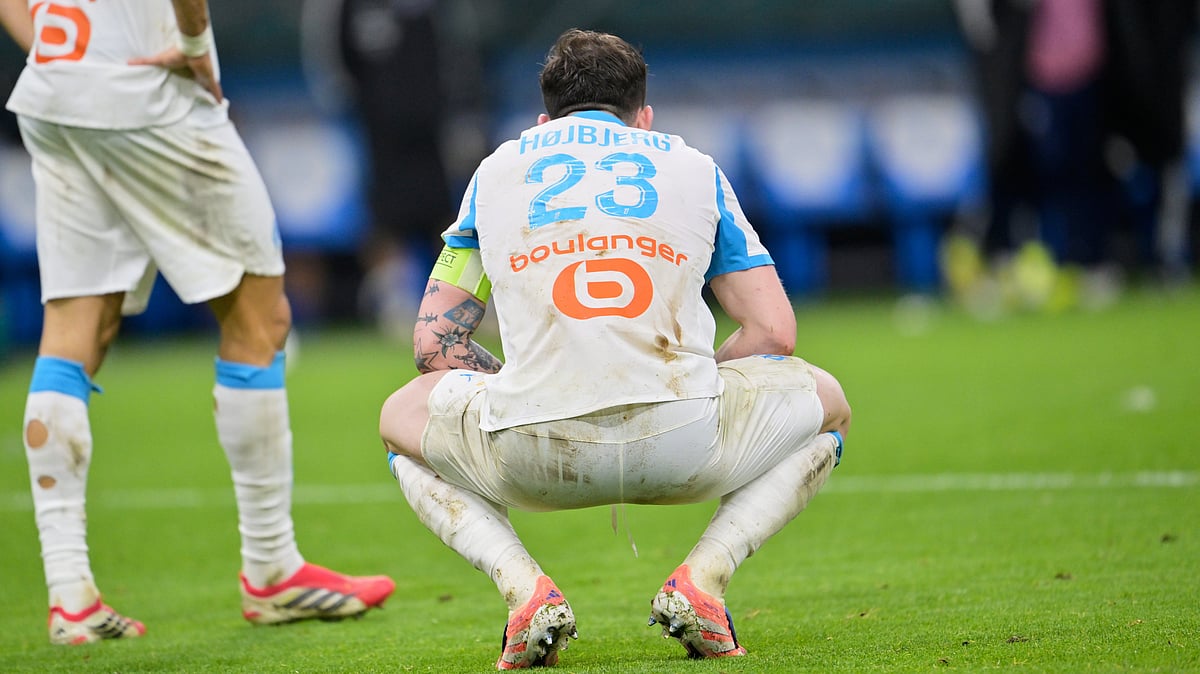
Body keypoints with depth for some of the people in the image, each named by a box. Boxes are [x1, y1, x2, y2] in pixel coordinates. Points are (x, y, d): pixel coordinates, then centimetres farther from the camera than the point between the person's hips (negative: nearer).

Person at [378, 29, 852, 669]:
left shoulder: (497, 169, 22)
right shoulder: (695, 166, 21)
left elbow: (434, 341, 21)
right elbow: (774, 333, 17)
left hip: (531, 451, 0)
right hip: (684, 447, 0)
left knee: (401, 417, 34)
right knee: (826, 401, 31)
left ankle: (523, 587, 6)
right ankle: (700, 578, 7)